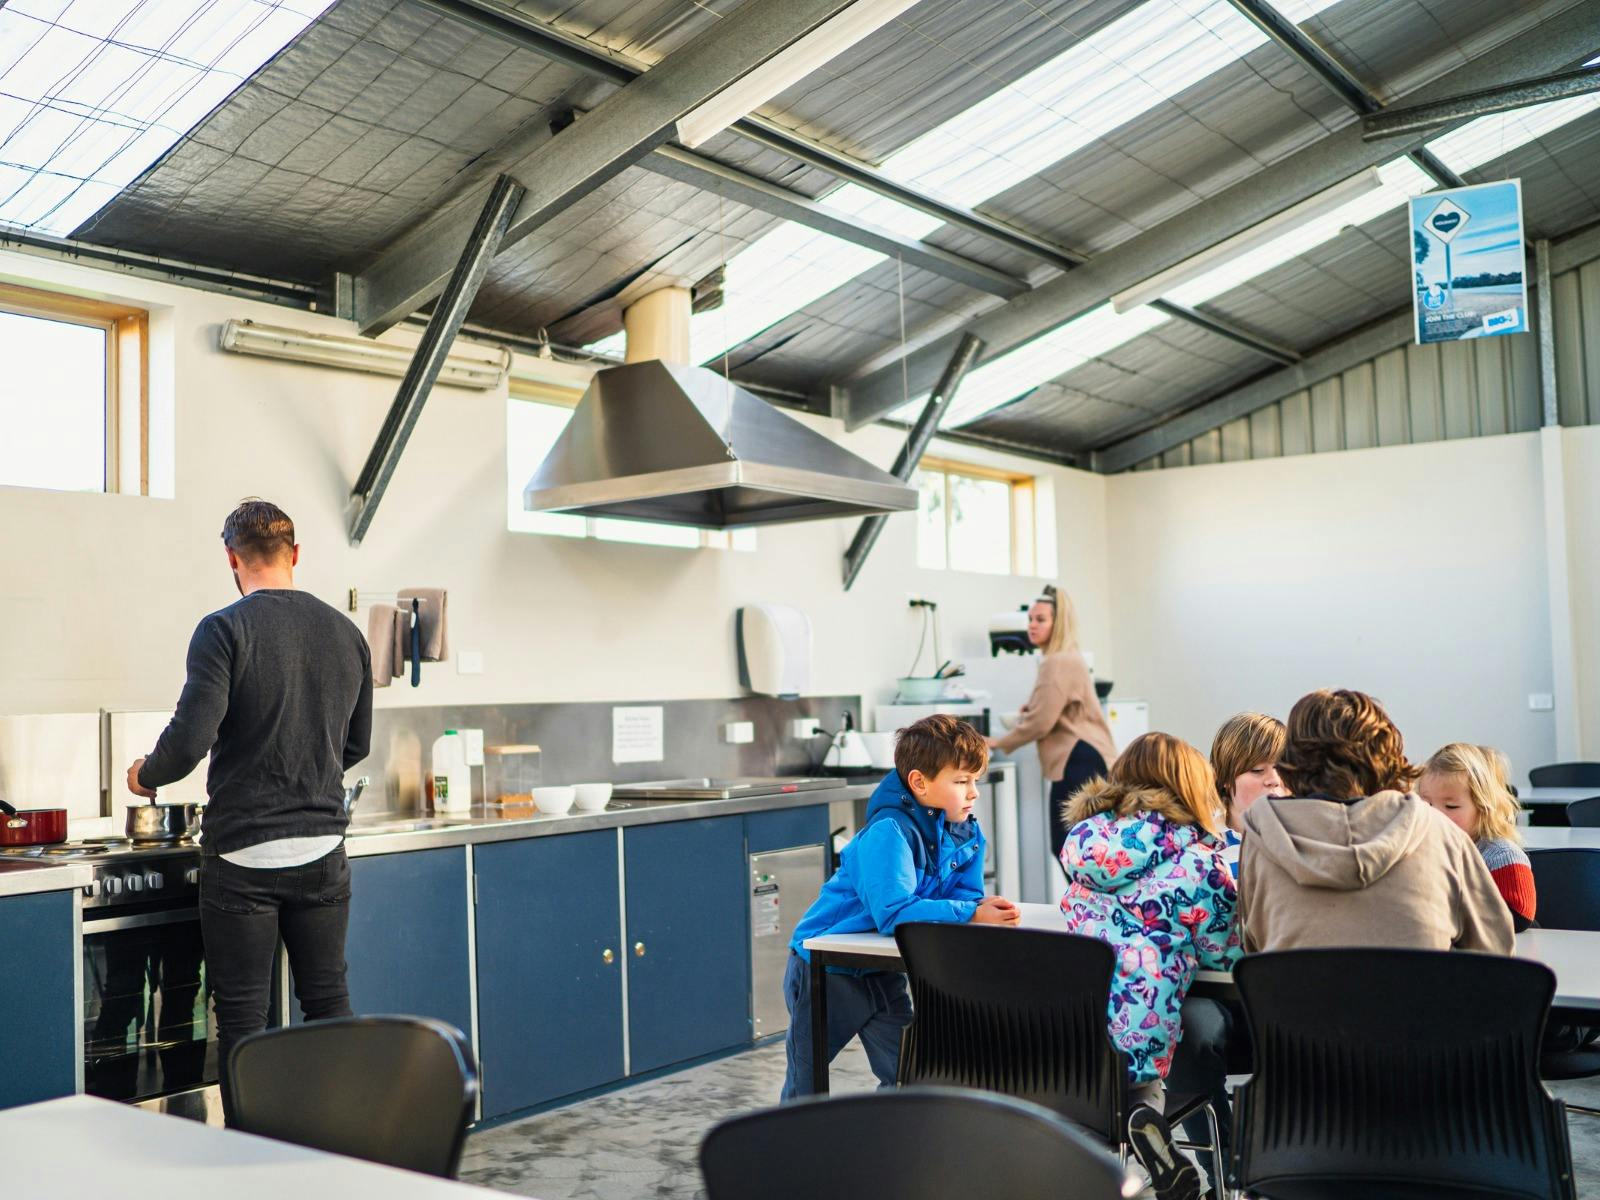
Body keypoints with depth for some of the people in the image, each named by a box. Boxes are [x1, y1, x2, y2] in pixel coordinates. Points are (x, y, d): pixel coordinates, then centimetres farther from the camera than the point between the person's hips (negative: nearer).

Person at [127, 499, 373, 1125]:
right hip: (322, 849, 5)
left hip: (243, 854, -4)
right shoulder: (346, 633, 6)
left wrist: (144, 776, 4)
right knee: (329, 1003, 14)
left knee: (242, 1020, 5)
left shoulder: (225, 629, -10)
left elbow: (190, 739, -17)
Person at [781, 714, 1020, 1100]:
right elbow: (895, 912, -38)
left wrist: (985, 906, -27)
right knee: (807, 1087, 8)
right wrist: (972, 915, -37)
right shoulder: (889, 832, -30)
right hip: (825, 969, -7)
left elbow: (962, 893, -3)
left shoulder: (965, 831, -5)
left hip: (881, 971, 7)